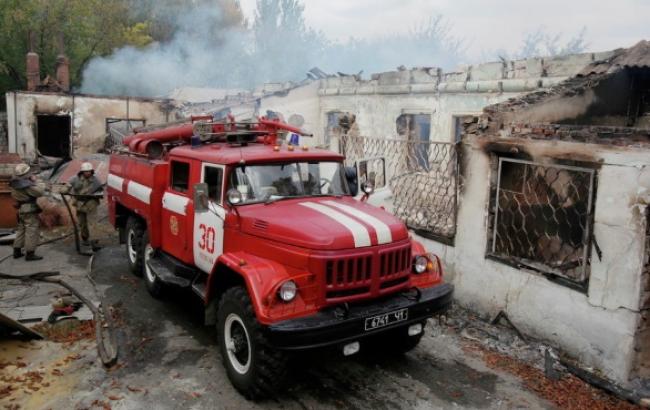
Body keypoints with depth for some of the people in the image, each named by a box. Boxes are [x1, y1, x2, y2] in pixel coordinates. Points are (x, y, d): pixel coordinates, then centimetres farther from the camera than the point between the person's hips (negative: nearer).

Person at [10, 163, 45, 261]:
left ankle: (17, 251, 22)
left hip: (21, 210, 9)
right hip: (30, 210, -9)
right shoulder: (27, 185, -22)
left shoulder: (14, 183, 4)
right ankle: (30, 254, -4)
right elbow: (41, 192, -19)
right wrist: (34, 182, -6)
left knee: (22, 230, 19)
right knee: (32, 231, -4)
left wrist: (31, 181, 5)